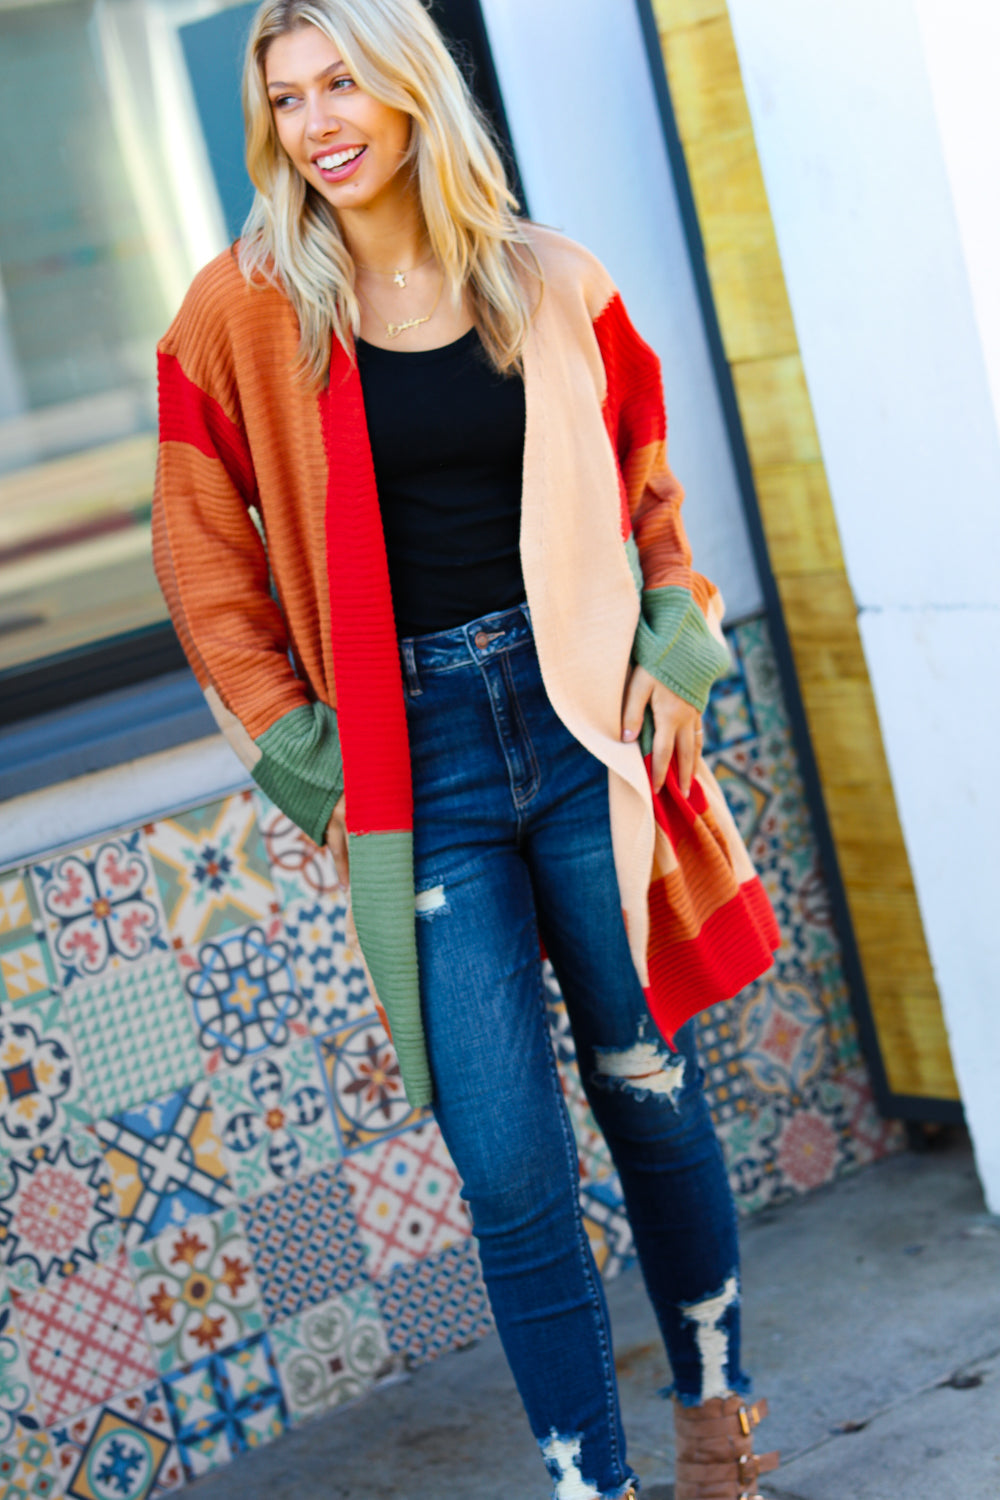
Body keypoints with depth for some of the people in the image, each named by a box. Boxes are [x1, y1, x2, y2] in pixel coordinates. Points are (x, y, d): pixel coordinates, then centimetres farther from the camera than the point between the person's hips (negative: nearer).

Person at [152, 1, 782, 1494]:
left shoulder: (550, 284, 5)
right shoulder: (244, 313, 0)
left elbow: (650, 481, 17)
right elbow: (206, 554, 5)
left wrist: (677, 638, 4)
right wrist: (291, 740, 0)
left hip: (581, 720, 2)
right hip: (416, 754, -1)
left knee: (647, 1084, 11)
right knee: (509, 1159, -5)